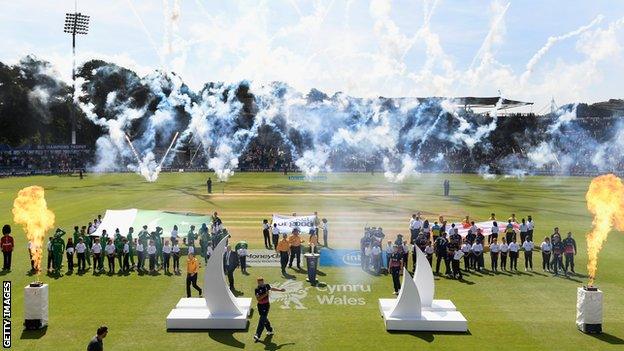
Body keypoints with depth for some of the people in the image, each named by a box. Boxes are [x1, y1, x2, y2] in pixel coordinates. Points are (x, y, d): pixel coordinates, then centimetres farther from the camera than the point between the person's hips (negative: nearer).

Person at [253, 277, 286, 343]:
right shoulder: (257, 289, -10)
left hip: (266, 305, -1)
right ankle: (270, 330, 39)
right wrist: (265, 294, -30)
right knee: (264, 319, 16)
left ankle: (257, 335, -12)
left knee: (262, 320, -9)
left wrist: (280, 290, 30)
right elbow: (258, 298, -21)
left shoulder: (266, 286, -2)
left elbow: (271, 289, 21)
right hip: (260, 305, 1)